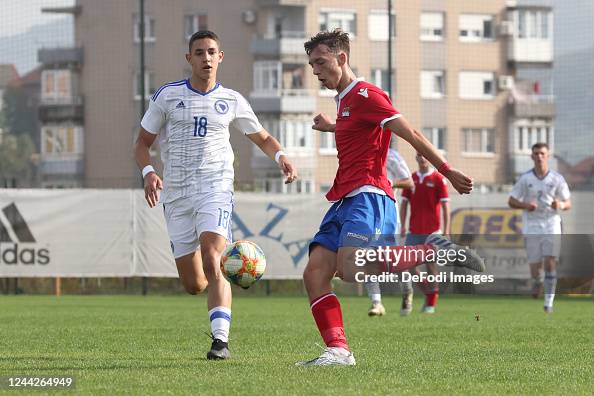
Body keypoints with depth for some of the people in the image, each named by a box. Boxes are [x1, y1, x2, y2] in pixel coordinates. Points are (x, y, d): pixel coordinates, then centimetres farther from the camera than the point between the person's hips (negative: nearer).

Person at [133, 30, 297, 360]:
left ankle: (220, 339, -28)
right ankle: (221, 282, 39)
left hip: (216, 189, -1)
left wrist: (280, 156, -2)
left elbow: (262, 138, 20)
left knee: (211, 263, -25)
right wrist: (148, 172, -11)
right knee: (193, 285, 2)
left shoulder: (231, 101, 9)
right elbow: (143, 141, 10)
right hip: (177, 195, 1)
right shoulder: (167, 96, 6)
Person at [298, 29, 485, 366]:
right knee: (315, 274, -6)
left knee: (351, 268, -31)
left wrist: (447, 171, -16)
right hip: (345, 199, 10)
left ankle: (436, 250, -17)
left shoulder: (365, 95, -5)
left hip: (367, 195, -10)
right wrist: (332, 127, 60)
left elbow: (411, 134, -11)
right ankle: (338, 350, -11)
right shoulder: (344, 100, 24)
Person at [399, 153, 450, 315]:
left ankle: (430, 303, 10)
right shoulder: (411, 179, 9)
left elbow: (445, 206, -4)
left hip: (432, 231, -3)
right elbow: (404, 203, 11)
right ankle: (407, 296, -1)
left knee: (431, 265, 1)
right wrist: (403, 225, -1)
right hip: (414, 231, 3)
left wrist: (446, 231, -10)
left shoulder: (438, 179, -2)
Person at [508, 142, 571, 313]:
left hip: (551, 226, -1)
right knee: (535, 264, 0)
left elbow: (568, 203, 5)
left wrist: (561, 205, -19)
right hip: (531, 227, 1)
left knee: (550, 263, -12)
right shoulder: (525, 179, 1)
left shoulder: (557, 179, 1)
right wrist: (526, 205, -16)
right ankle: (536, 282, 35)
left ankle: (549, 302, -9)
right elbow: (511, 201, 5)